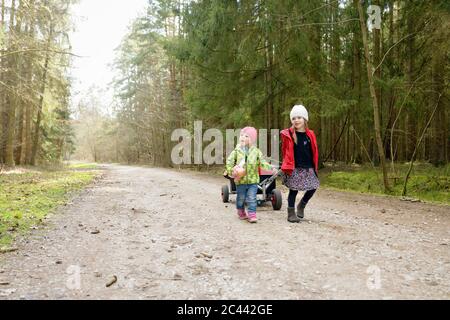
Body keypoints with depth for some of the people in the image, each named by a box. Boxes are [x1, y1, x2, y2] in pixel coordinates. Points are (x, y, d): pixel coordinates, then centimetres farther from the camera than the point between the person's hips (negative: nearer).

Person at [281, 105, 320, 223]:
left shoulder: (310, 134, 6)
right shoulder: (288, 135, -4)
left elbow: (314, 152, 11)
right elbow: (286, 152, -1)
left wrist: (315, 167, 8)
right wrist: (287, 167, -3)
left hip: (308, 168, 4)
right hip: (295, 169, -4)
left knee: (313, 187, 6)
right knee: (293, 190, 1)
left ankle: (301, 206, 31)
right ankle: (291, 213, 15)